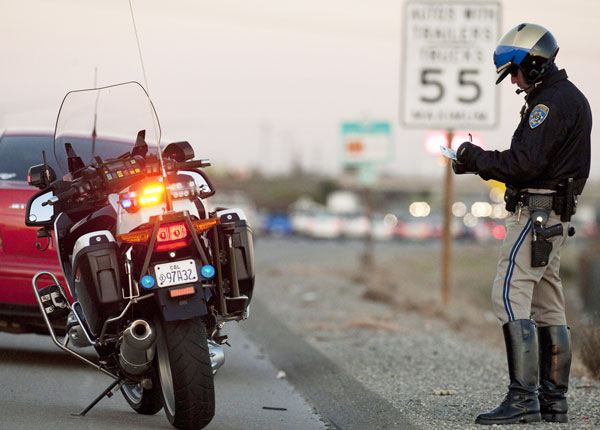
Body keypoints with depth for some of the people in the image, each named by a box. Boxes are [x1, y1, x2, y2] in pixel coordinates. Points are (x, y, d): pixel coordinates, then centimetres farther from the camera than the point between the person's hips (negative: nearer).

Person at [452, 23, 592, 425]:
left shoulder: (550, 102, -15)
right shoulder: (572, 97, 19)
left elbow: (525, 163, -23)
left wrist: (478, 158, -9)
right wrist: (482, 163, 10)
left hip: (535, 214, -11)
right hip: (556, 217, 11)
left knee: (510, 297, -13)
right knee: (548, 306, 11)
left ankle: (523, 398, -18)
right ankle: (554, 400, 13)